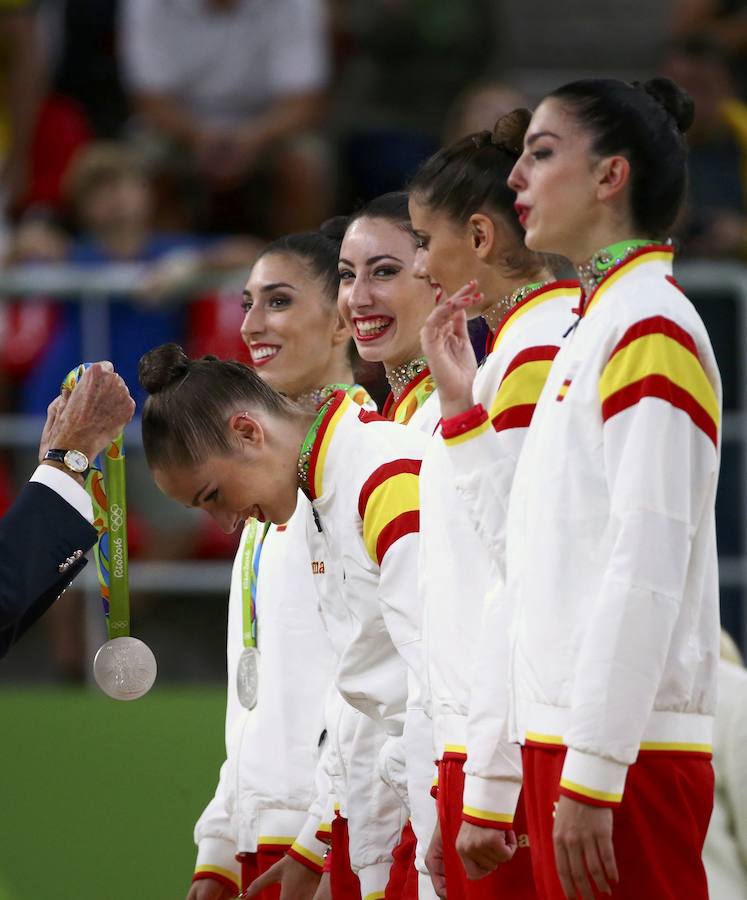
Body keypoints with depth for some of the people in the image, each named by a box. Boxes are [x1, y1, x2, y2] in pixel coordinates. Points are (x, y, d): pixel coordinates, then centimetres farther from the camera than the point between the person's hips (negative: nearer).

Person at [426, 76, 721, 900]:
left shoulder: (652, 328, -8)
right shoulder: (589, 331, 21)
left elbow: (647, 563, -17)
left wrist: (592, 774, -20)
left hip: (626, 753, -9)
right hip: (558, 738, 9)